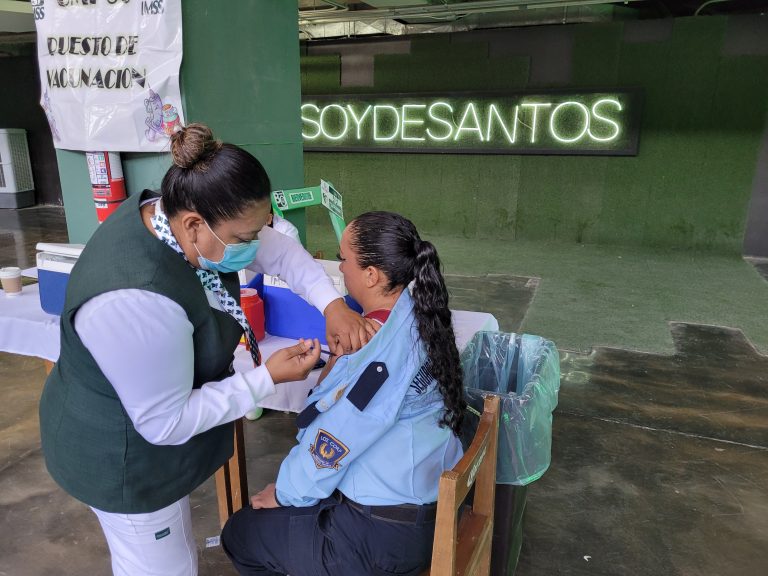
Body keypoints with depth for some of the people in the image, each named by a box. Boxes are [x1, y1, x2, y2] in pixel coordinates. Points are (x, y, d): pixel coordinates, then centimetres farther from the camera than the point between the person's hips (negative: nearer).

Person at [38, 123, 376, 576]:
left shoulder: (172, 212, -15)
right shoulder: (137, 301, -40)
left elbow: (276, 248, -4)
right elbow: (166, 424, -29)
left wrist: (332, 304, -16)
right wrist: (268, 377, -25)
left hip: (164, 422, 8)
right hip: (126, 457, -8)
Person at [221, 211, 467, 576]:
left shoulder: (378, 350, -30)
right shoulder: (418, 314, -4)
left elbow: (335, 440, -20)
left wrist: (284, 492, -3)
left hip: (383, 535, -8)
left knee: (238, 535, 13)